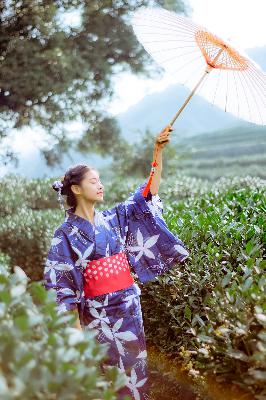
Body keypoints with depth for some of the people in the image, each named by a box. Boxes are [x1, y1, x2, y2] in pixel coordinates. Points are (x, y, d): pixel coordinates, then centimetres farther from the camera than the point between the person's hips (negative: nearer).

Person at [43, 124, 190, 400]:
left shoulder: (113, 218, 3)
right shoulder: (66, 234, -9)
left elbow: (150, 191, 1)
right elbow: (61, 284, -7)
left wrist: (158, 151, -8)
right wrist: (76, 325, -10)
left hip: (129, 303, 4)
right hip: (96, 311, -4)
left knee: (135, 362, 12)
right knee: (110, 367, 8)